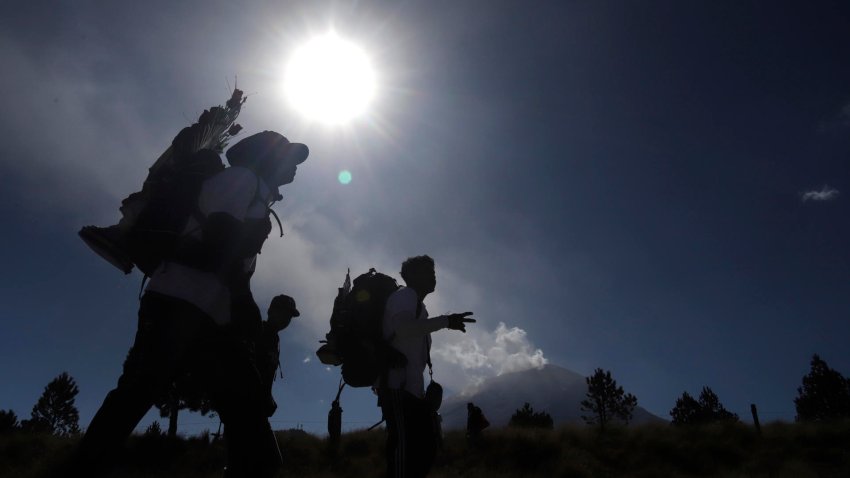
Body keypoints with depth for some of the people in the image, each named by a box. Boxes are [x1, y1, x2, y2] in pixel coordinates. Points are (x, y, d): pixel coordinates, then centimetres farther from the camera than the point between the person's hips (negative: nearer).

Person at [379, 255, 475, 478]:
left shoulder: (417, 305, 26)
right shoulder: (403, 296, -3)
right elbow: (403, 328, -24)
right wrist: (446, 321, -25)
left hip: (411, 387, 10)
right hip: (398, 385, -10)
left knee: (425, 443, 7)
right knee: (403, 443, -15)